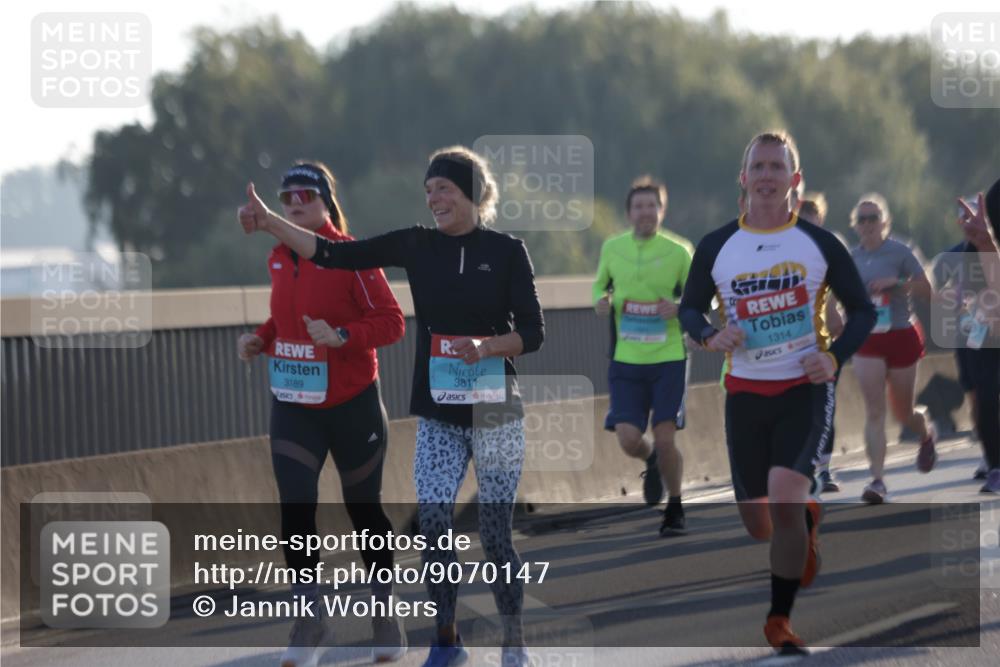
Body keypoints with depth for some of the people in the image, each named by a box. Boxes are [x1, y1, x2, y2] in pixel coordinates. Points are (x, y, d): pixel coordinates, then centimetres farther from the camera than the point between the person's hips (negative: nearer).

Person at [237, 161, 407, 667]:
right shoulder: (279, 259, 5)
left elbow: (391, 322, -14)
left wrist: (341, 336, -28)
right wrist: (260, 339, 0)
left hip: (352, 405, -4)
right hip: (293, 407, 4)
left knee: (364, 508, 9)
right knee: (295, 510, -7)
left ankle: (385, 617, 26)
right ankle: (308, 620, 5)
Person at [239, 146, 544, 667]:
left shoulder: (506, 251, -5)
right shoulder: (416, 245, 2)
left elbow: (532, 332, -6)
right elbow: (335, 255, -4)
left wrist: (486, 346, -24)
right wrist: (269, 223, -13)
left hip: (495, 414, -3)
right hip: (437, 417, 3)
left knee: (495, 535, 0)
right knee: (433, 529, -4)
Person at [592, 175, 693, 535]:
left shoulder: (678, 252, -4)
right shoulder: (611, 248, 4)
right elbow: (600, 284, 20)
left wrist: (679, 309, -19)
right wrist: (601, 300, -2)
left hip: (669, 359, -2)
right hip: (627, 360, 2)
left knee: (664, 439, -7)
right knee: (628, 439, -7)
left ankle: (675, 508, 15)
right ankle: (652, 461, 31)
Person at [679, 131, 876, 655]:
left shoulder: (819, 244, -3)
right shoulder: (716, 247, 0)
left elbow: (863, 309, 6)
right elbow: (689, 307, 11)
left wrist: (835, 357, -12)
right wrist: (709, 335, -12)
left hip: (805, 389, -3)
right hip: (745, 392, 3)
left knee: (784, 493, -25)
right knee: (757, 524, 6)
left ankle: (779, 620, -10)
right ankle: (805, 524, 45)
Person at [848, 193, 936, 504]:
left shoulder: (899, 252, -8)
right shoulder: (852, 257, 3)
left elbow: (926, 289, -9)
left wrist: (894, 282, -23)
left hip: (901, 337, -2)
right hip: (867, 341, 2)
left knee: (902, 412, 10)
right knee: (874, 411, -11)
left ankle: (926, 433, 47)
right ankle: (877, 479, -14)